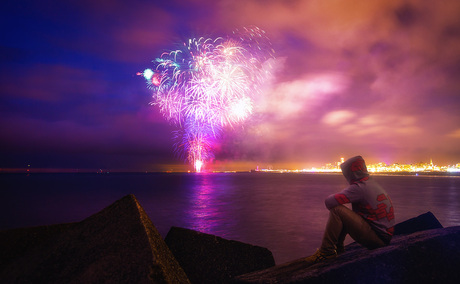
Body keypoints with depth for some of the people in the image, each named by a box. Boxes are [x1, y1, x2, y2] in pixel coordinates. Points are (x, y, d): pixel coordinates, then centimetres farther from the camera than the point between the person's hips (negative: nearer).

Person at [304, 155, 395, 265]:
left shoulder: (359, 187, -18)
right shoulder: (372, 183, 11)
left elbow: (329, 202, -23)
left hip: (378, 239, -10)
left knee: (337, 211, -16)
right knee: (346, 215, 20)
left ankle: (327, 251, -10)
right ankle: (337, 249, 21)